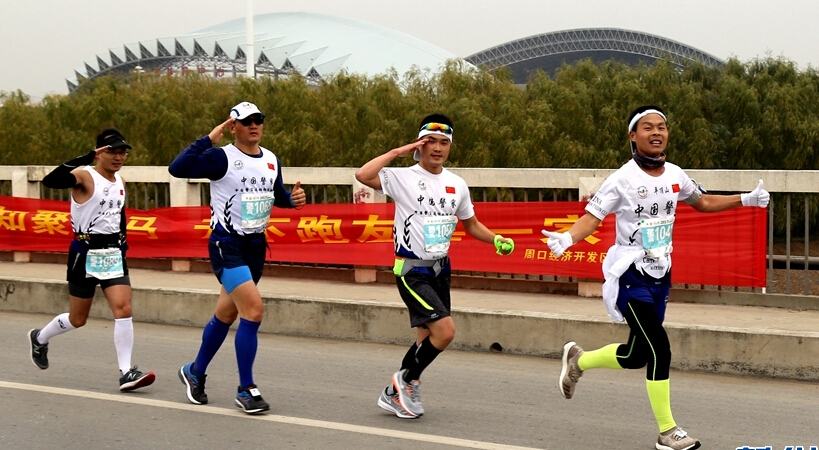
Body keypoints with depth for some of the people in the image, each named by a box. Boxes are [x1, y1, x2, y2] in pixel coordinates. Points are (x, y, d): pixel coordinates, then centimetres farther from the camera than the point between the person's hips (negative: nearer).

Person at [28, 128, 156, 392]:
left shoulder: (119, 181, 9)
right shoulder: (84, 176, -13)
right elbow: (50, 181, -33)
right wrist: (86, 158, -37)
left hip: (113, 254, 5)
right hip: (86, 254, -5)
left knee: (123, 309, -11)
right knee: (77, 319, 8)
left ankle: (126, 373, -11)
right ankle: (39, 338, 37)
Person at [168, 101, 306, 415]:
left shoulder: (272, 161, 8)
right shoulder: (222, 157, -13)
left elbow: (277, 196, 23)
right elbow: (177, 168, -24)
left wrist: (293, 198, 2)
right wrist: (209, 139, -24)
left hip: (255, 246, 7)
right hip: (226, 244, -7)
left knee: (226, 315, 17)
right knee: (253, 309, -18)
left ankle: (195, 372, 37)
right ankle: (246, 390, -8)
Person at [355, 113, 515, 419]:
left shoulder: (457, 184, 8)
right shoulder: (403, 178, -11)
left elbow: (471, 224, 19)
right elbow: (363, 175, -27)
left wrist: (496, 239, 2)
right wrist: (397, 152, -20)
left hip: (441, 269, 7)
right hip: (411, 270, -7)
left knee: (428, 338, 12)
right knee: (445, 330, -19)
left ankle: (395, 394, 28)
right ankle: (407, 379, 2)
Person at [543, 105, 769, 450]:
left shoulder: (675, 175, 5)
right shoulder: (622, 180, -13)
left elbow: (702, 202, 22)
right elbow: (592, 217, -15)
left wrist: (745, 200, 14)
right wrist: (567, 238, -34)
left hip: (661, 276, 7)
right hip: (631, 276, -7)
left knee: (636, 356, 12)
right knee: (659, 349, -13)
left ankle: (578, 360, 39)